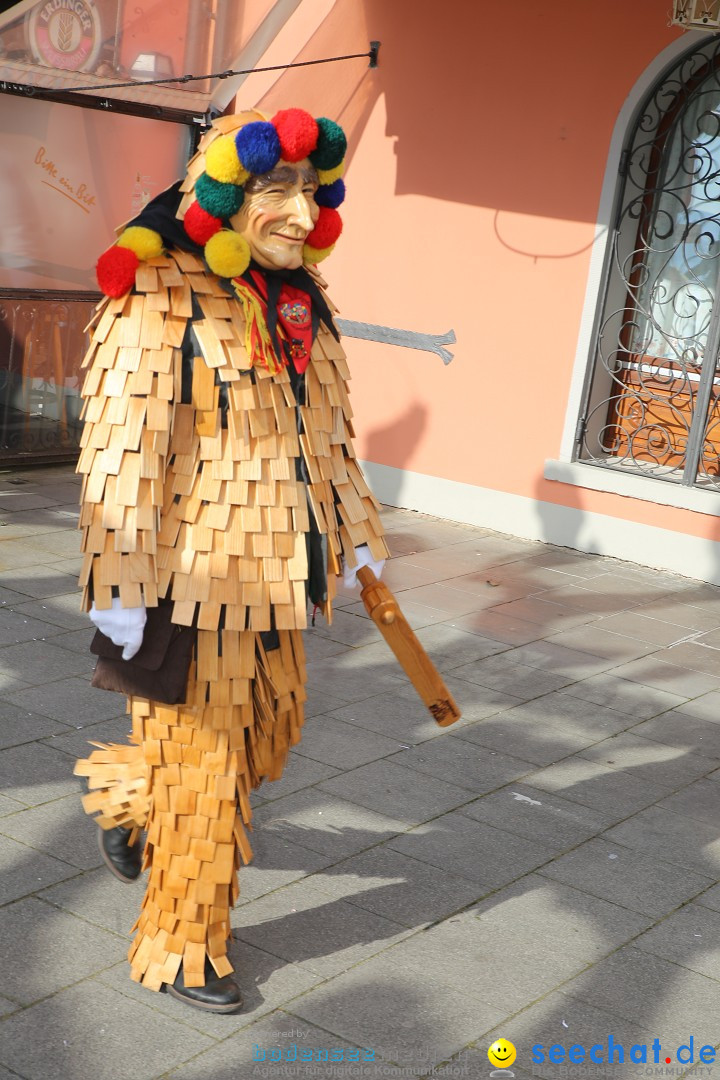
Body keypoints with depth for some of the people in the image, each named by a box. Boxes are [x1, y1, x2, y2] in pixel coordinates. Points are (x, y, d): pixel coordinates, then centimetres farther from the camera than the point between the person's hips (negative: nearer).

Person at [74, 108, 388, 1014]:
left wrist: (355, 530, 22)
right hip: (194, 572, -8)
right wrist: (120, 590, -23)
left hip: (271, 568, 8)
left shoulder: (299, 301, 10)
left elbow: (327, 428, 19)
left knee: (270, 728, 20)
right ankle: (179, 949, 23)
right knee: (203, 760, 3)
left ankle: (123, 797, 45)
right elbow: (122, 449, -20)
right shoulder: (160, 300, -16)